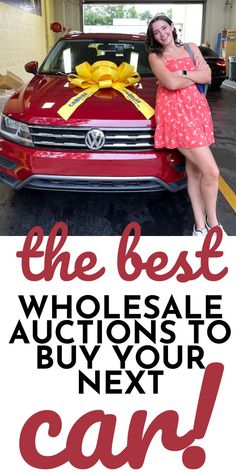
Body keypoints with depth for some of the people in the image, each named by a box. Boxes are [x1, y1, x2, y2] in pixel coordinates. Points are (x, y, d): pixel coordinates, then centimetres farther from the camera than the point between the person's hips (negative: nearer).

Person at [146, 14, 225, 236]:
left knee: (194, 169, 5)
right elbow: (171, 83, -12)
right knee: (211, 170, -12)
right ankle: (212, 220, 7)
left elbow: (208, 76, 4)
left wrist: (182, 73, -5)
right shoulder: (155, 56, 5)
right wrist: (196, 75, 0)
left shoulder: (191, 48, 18)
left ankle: (200, 225, 12)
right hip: (174, 111, -5)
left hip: (197, 108, 5)